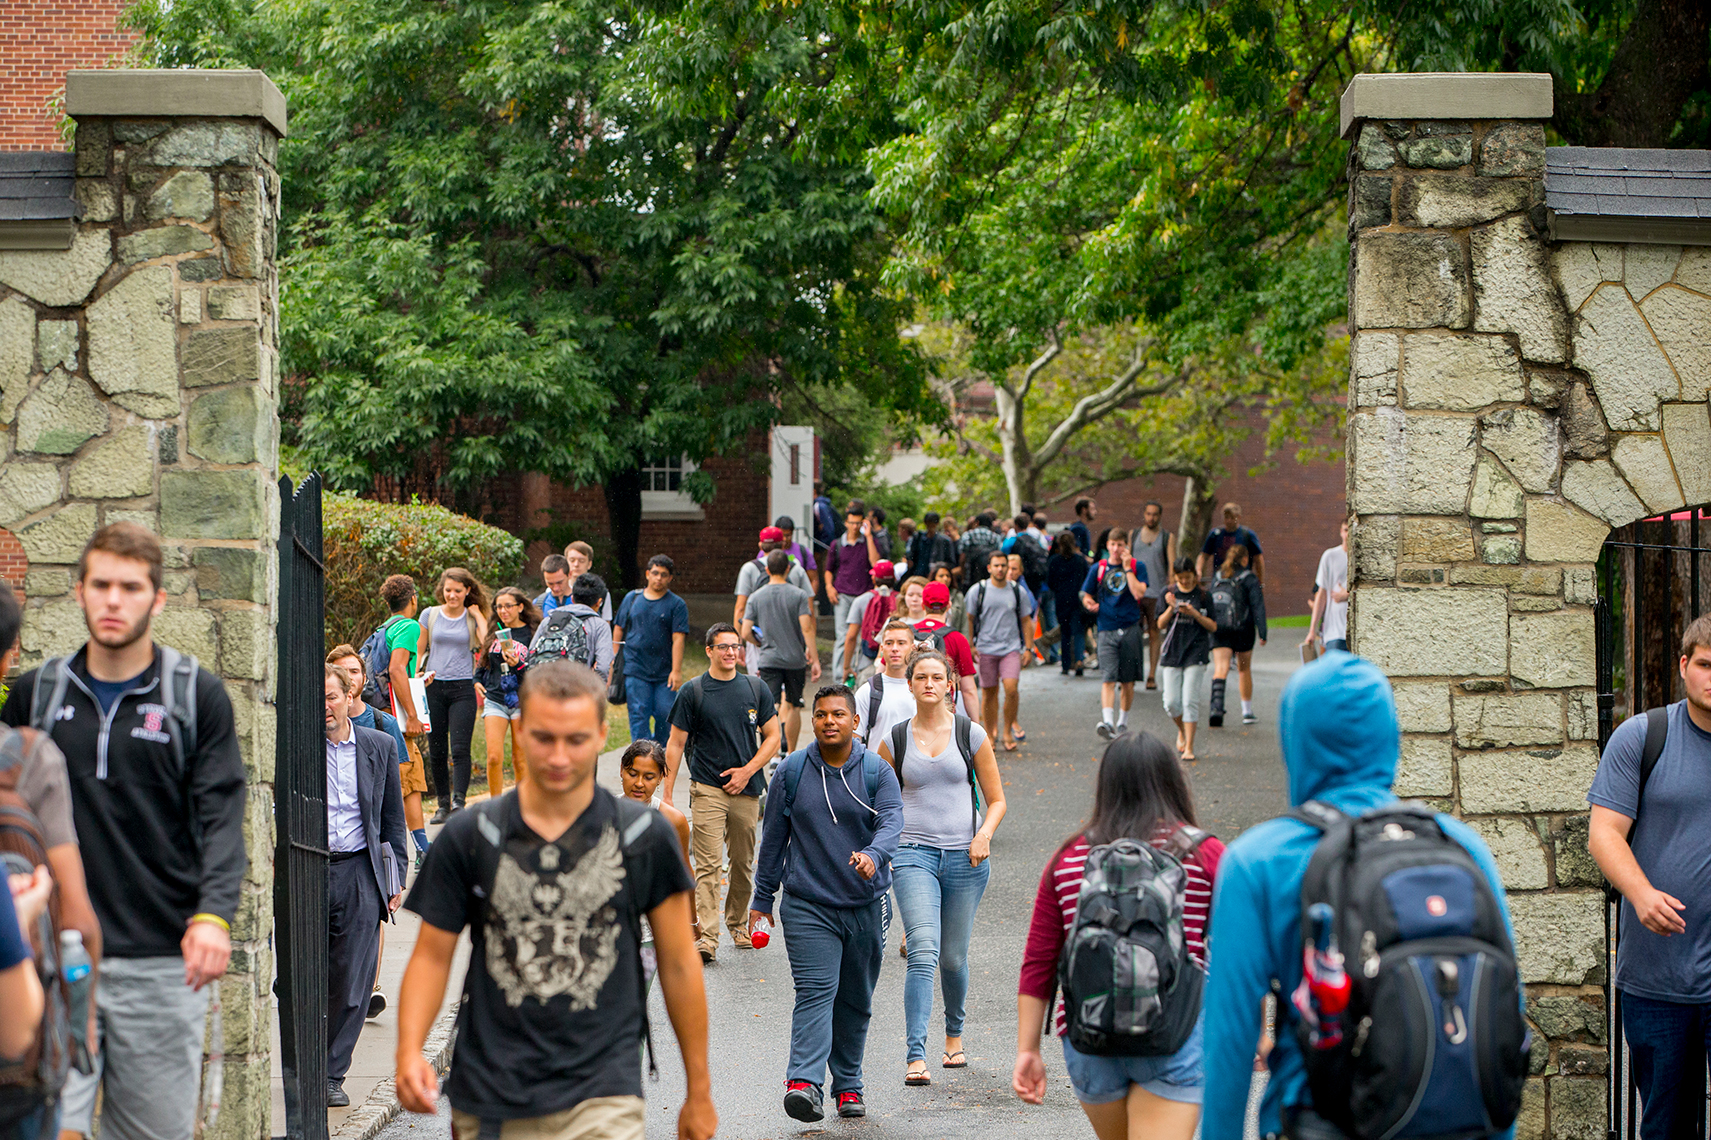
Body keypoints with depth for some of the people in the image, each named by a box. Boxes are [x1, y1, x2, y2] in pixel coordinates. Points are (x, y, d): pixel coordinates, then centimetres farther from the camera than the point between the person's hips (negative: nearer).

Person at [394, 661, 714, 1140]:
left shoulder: (646, 836, 1)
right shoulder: (468, 836, 2)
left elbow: (679, 965, 7)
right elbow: (432, 956, 6)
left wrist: (699, 1091, 10)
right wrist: (409, 1051, -11)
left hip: (602, 1099, -2)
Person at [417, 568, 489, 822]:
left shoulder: (472, 617, 4)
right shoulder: (430, 615, 8)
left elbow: (487, 643, -13)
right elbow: (419, 651, 13)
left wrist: (478, 615, -7)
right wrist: (419, 674, -4)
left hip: (462, 689, -2)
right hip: (434, 687, 2)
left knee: (460, 749, -13)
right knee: (437, 752, 5)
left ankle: (458, 802, -16)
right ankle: (443, 804, 14)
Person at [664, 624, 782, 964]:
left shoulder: (756, 689, 8)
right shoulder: (692, 692, 0)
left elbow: (773, 737, 11)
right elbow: (676, 744, 2)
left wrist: (748, 770, -4)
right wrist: (667, 794, -3)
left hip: (747, 788, 3)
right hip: (708, 788, -3)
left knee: (743, 863, 11)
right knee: (708, 864, -12)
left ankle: (738, 923, 31)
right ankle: (707, 937, -17)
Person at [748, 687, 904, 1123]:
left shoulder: (877, 771, 0)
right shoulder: (791, 772, 2)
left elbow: (891, 822, -15)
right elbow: (774, 837, 9)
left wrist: (873, 855, -36)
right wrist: (763, 898, 11)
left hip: (865, 906, 1)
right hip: (807, 906, -1)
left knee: (855, 1001, 11)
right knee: (815, 991, -16)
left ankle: (848, 1085, 25)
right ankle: (804, 1084, -26)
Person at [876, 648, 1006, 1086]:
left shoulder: (971, 734, 3)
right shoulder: (894, 740, 5)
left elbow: (996, 799, 7)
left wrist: (985, 834, -11)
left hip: (965, 857, 1)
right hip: (914, 853, -1)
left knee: (953, 956, 10)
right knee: (923, 953, -17)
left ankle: (954, 1033, 37)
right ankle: (915, 1055, -21)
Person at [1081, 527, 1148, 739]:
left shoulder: (1137, 567, 4)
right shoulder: (1098, 569, 9)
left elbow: (1139, 593, -11)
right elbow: (1086, 595, 15)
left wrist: (1127, 568, -10)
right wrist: (1090, 603, -7)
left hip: (1131, 629, 0)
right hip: (1107, 631, 0)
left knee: (1128, 680, 7)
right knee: (1108, 678, -14)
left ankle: (1123, 721, 22)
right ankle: (1107, 721, -25)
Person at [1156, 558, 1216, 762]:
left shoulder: (1203, 596, 2)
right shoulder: (1169, 594, 7)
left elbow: (1213, 626, 1)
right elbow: (1161, 624, 4)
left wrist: (1194, 613, -14)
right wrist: (1171, 607, -13)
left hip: (1196, 653, -2)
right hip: (1172, 651, 2)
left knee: (1190, 700, -8)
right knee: (1171, 702, -1)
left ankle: (1189, 747, -2)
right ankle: (1182, 730, 30)